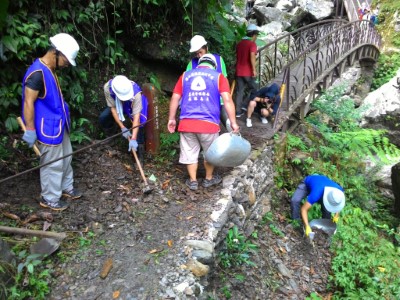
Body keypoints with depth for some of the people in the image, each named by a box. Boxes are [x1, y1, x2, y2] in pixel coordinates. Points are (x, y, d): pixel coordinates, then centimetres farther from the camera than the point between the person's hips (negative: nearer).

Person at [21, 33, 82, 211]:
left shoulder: (50, 70, 7)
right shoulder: (37, 73, -23)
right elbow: (28, 103, -23)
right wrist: (30, 130, -21)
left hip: (58, 124, 10)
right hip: (47, 128, -10)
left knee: (65, 157, 21)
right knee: (53, 163, 3)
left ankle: (65, 188, 39)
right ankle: (49, 199, 21)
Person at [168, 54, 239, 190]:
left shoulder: (185, 75, 14)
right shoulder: (219, 77, 6)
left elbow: (175, 98, 10)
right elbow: (227, 100, -5)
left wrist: (171, 119, 16)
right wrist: (233, 122, -5)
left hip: (186, 123, 2)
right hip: (209, 123, -1)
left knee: (190, 153, 16)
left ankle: (193, 181, 26)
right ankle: (209, 179, 34)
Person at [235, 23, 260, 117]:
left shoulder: (239, 44, 13)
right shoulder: (252, 44, -9)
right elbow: (252, 57, -22)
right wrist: (254, 70, -19)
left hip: (239, 72, 6)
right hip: (248, 72, -6)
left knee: (239, 91, 7)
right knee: (253, 89, 13)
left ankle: (238, 111, 5)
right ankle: (245, 105, 5)